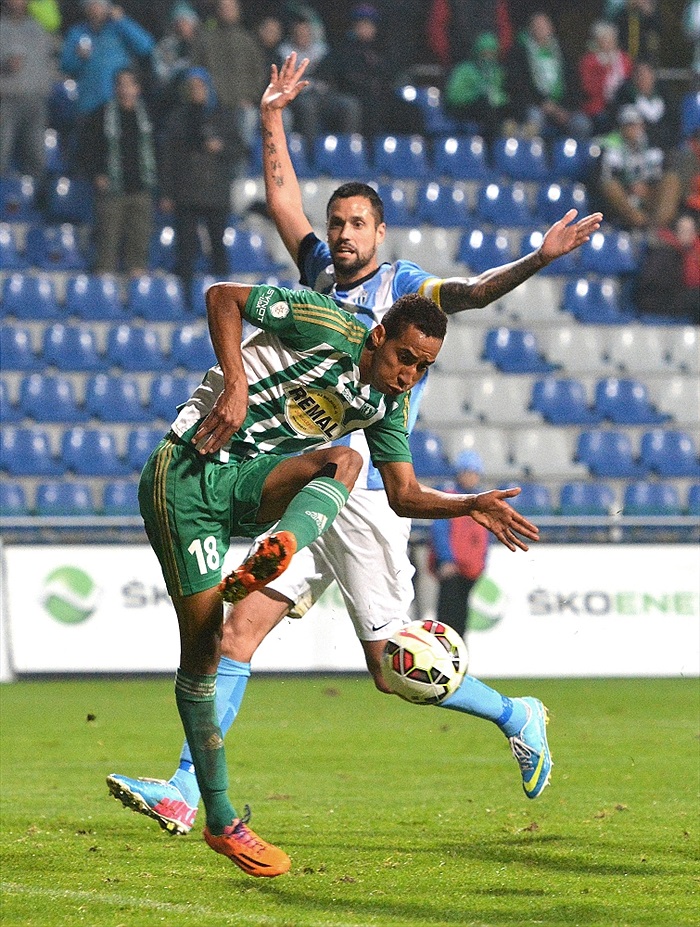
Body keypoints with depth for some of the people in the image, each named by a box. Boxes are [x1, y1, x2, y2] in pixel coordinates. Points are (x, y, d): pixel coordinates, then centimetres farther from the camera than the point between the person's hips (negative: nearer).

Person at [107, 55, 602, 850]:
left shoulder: (403, 289, -3)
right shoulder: (321, 273, 14)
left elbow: (470, 292, -19)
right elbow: (283, 196, 21)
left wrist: (538, 260, -35)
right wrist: (272, 117, 17)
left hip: (367, 500, -6)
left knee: (393, 669, -4)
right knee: (238, 628, -4)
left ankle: (515, 719, 17)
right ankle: (185, 794, -6)